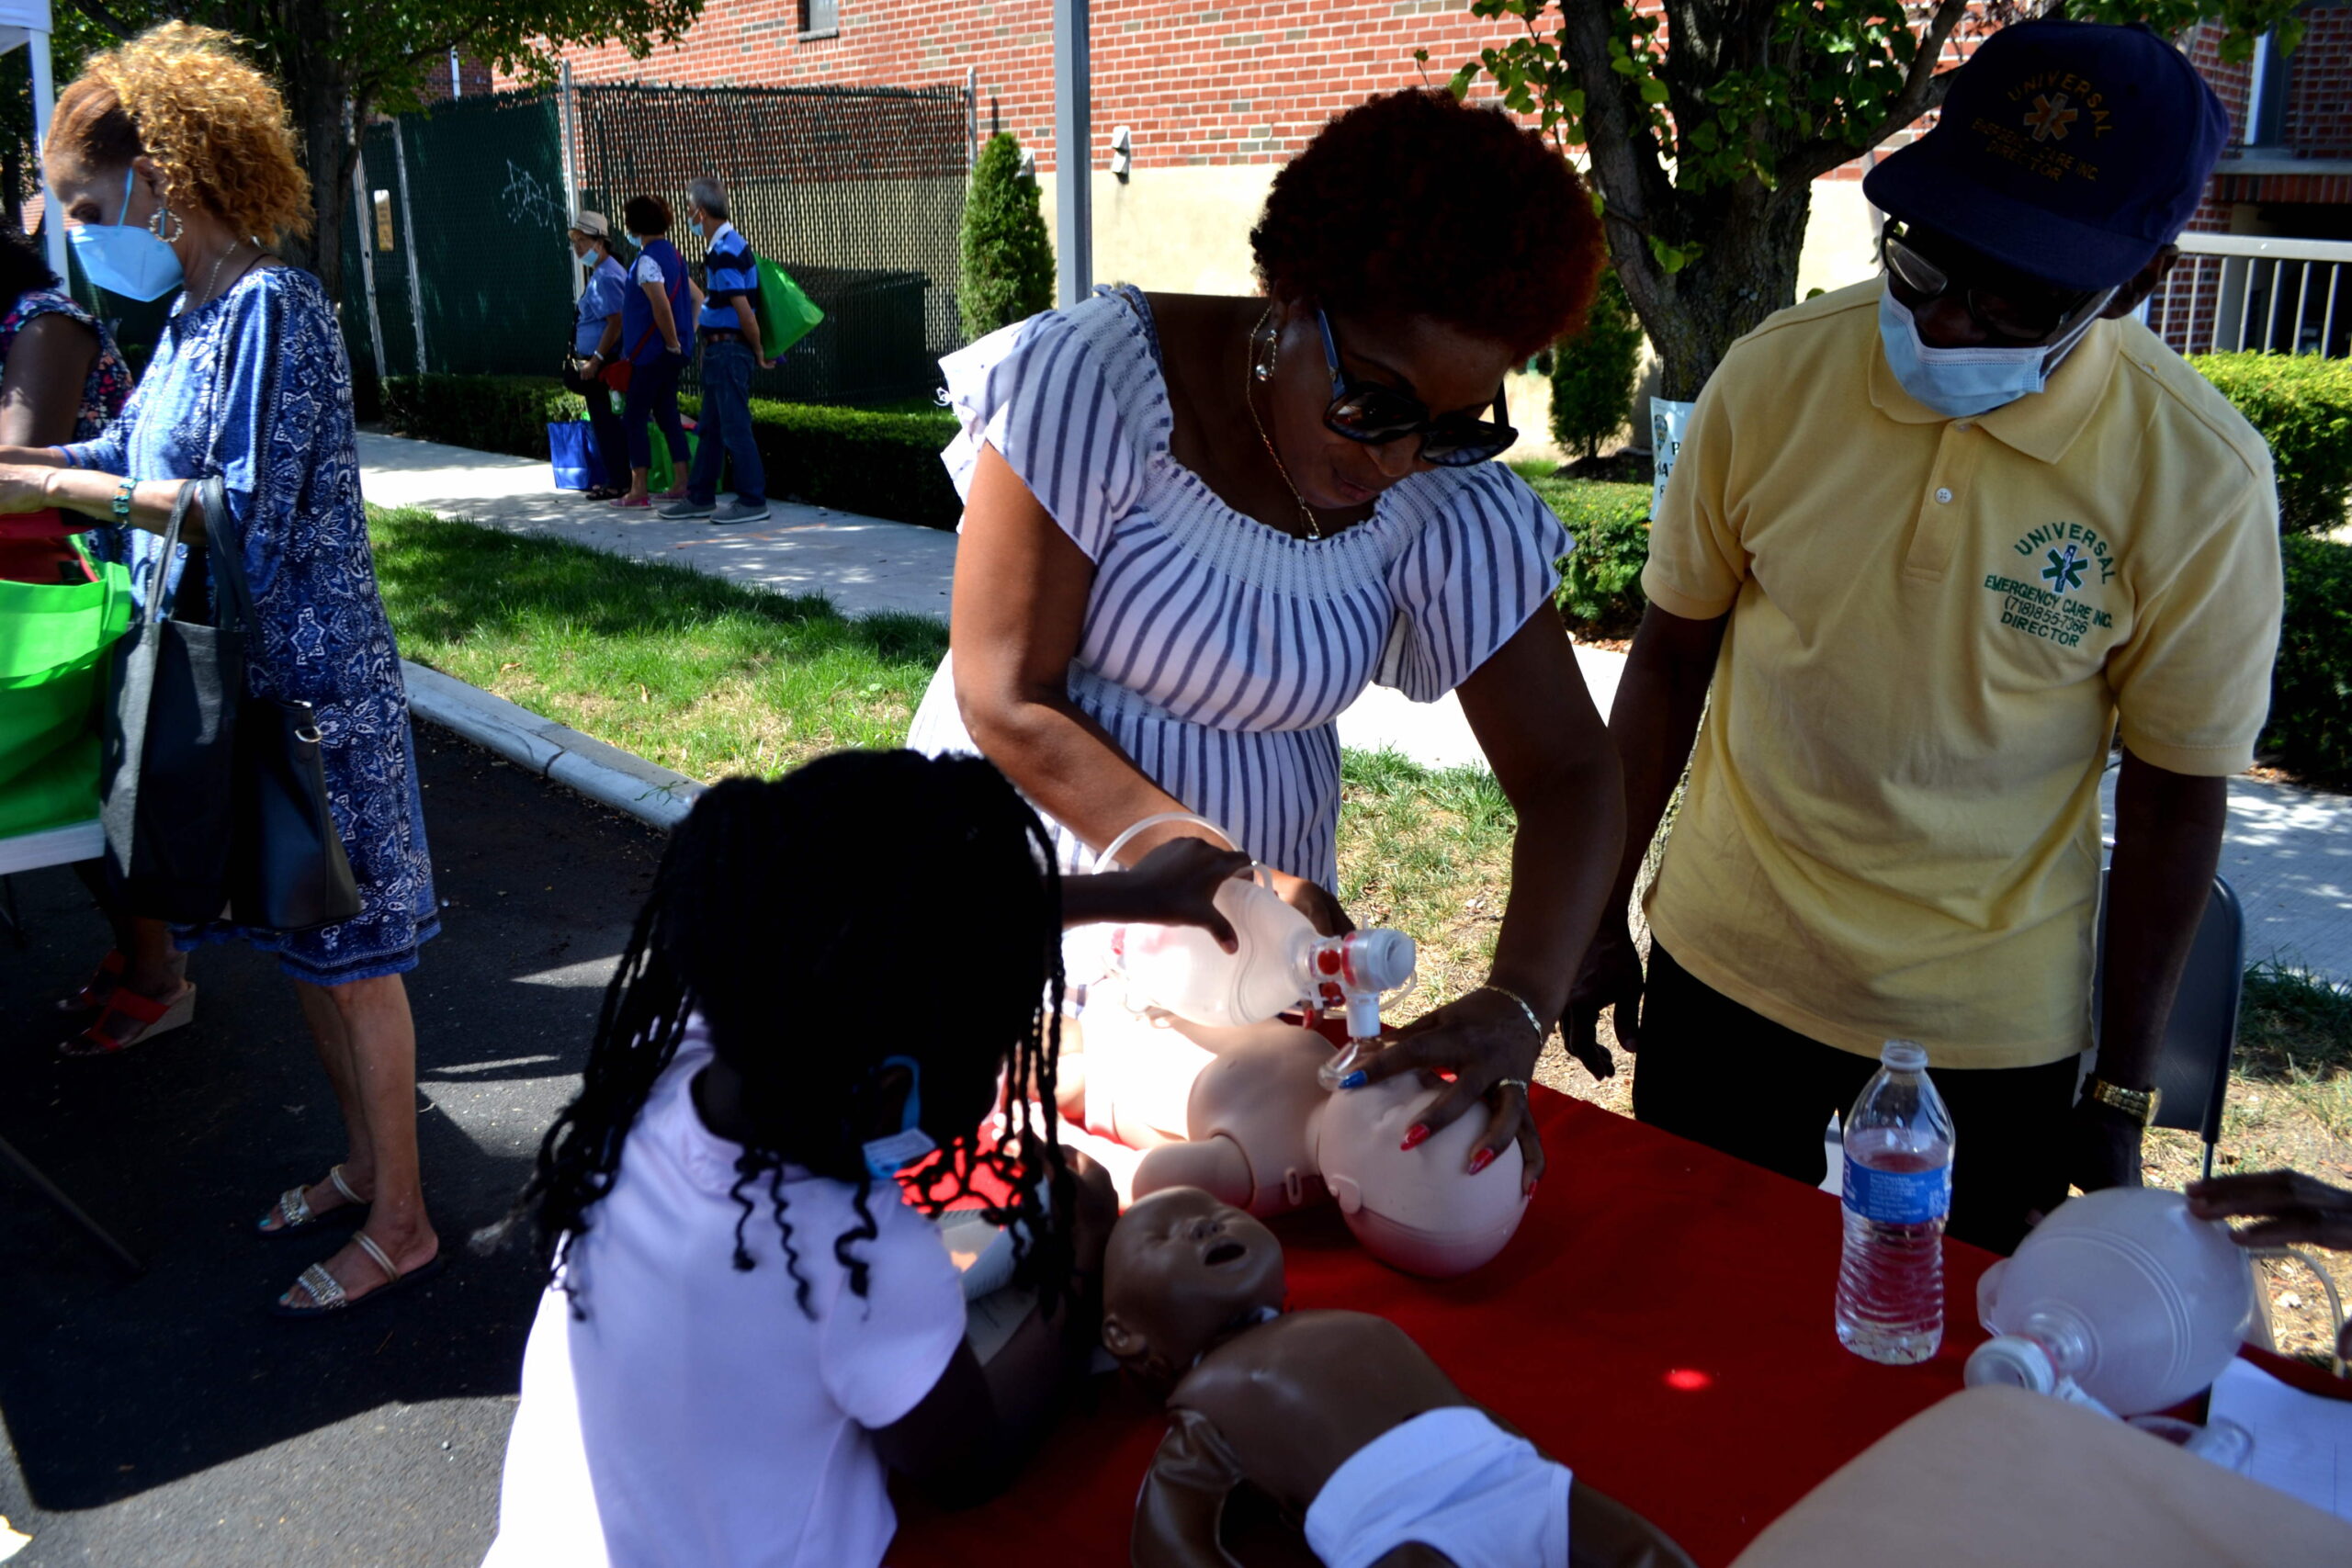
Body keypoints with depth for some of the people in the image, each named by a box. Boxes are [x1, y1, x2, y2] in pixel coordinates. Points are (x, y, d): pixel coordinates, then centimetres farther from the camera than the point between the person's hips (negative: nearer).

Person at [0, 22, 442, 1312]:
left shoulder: (270, 307, -17)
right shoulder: (194, 315, 10)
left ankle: (399, 1223, 15)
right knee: (301, 945, 18)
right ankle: (366, 1160, 35)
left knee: (345, 953, 1)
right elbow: (139, 451, 19)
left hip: (307, 683, -9)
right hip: (239, 677, 9)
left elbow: (250, 513, -22)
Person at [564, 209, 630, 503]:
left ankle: (618, 483, 0)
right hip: (597, 365, 10)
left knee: (608, 424, -5)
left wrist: (596, 360, -21)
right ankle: (613, 479, 20)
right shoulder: (599, 274, 17)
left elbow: (616, 322, -23)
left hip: (605, 366, -10)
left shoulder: (607, 277, -15)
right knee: (604, 424, 14)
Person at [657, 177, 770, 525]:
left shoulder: (726, 252, -19)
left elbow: (744, 310, -21)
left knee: (735, 427, -5)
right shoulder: (728, 245, 14)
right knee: (711, 427, 15)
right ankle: (700, 497, 23)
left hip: (728, 349, -10)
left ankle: (752, 502, 1)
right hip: (719, 349, 10)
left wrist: (758, 353, -15)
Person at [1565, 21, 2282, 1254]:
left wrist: (2123, 1090, -1)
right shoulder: (1774, 377, -11)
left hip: (1987, 1029, -1)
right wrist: (1599, 918, 2)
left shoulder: (2198, 480, -15)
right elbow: (1673, 656, -1)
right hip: (1722, 972, 2)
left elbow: (2175, 793, -6)